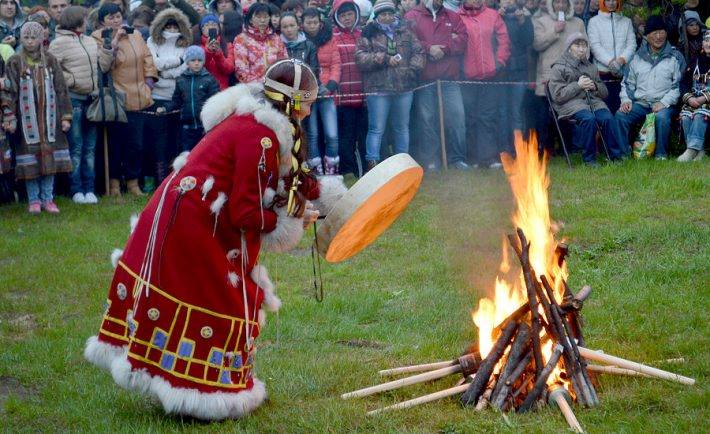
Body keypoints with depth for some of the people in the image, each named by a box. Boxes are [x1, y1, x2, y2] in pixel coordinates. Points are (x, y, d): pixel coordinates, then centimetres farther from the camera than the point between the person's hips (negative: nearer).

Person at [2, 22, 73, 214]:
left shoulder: (51, 61, 6)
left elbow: (61, 90, 7)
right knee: (30, 159, -1)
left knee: (50, 157, 2)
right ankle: (33, 200, 8)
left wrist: (65, 116, 2)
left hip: (49, 117, 2)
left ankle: (47, 199, 11)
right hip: (27, 118, -2)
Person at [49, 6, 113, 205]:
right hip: (73, 99, -6)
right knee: (75, 147, -2)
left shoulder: (91, 42, 14)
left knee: (90, 147, 9)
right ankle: (76, 190, 4)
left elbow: (103, 66, 13)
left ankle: (89, 188, 14)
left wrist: (108, 49, 0)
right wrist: (71, 80, -13)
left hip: (91, 98, 6)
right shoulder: (59, 43, -6)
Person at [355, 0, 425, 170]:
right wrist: (384, 59, -16)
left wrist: (411, 68, -9)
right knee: (376, 129, -3)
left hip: (404, 88, 4)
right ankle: (372, 165, -2)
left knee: (402, 127, 13)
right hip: (378, 88, -3)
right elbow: (360, 58, -9)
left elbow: (418, 52, 8)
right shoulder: (369, 34, 2)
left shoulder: (405, 31, 11)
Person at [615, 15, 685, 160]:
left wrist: (663, 102, -13)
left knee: (662, 117, -36)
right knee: (620, 115, -24)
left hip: (663, 104, -3)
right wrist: (626, 100, 0)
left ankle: (661, 155, -18)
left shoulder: (675, 57, 7)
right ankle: (623, 153, -13)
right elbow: (628, 82, 19)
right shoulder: (638, 57, 17)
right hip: (640, 103, 3)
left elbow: (678, 85, 0)